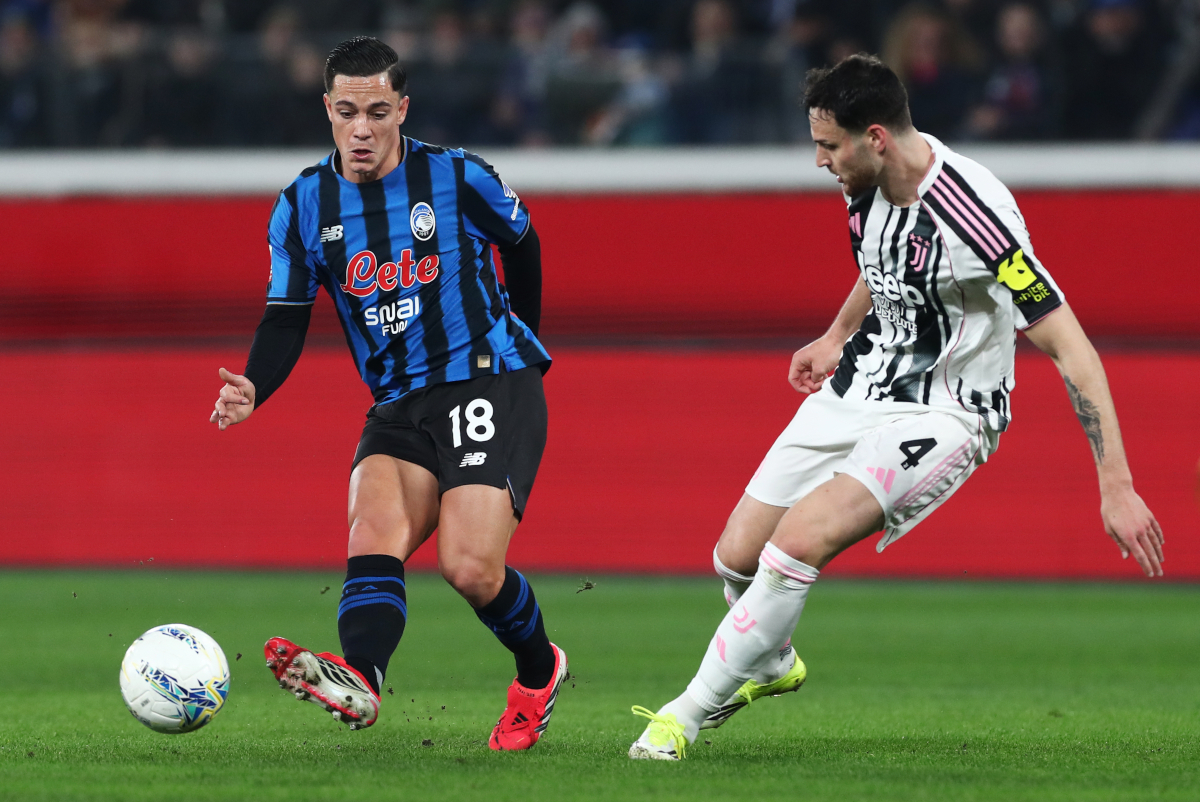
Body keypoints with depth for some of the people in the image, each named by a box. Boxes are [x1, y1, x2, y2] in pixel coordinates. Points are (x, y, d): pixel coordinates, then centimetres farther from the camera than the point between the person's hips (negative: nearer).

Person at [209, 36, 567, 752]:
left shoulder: (459, 179, -5)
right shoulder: (304, 207, 3)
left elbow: (522, 243, 13)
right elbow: (286, 318, 4)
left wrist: (519, 342, 24)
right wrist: (253, 390, -17)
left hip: (492, 386, -4)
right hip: (400, 408, 4)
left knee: (469, 565, -19)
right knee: (374, 533, -25)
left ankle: (540, 673, 9)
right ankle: (359, 680, -49)